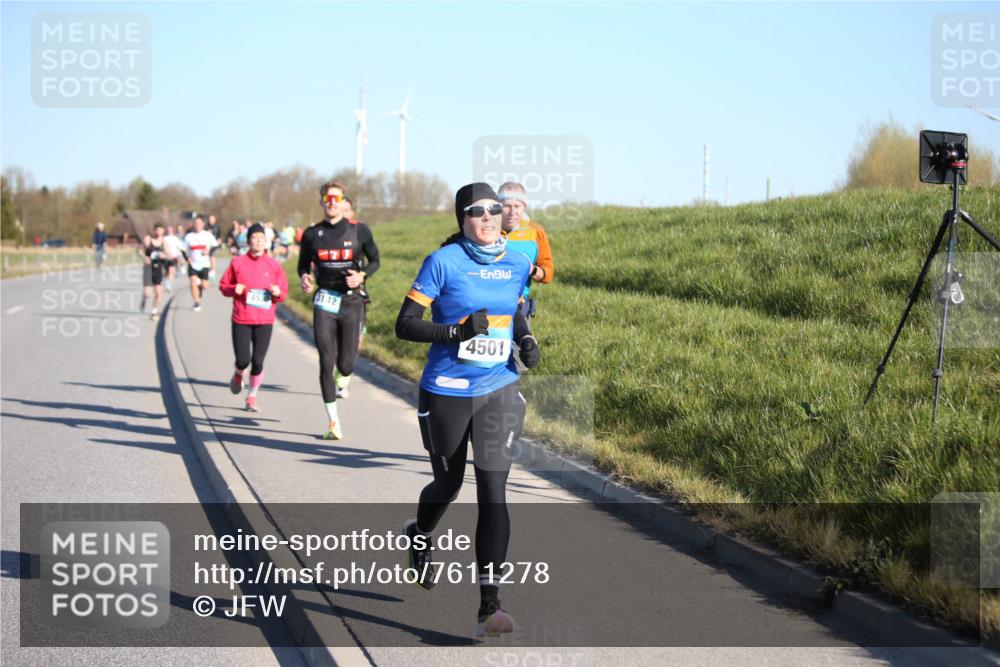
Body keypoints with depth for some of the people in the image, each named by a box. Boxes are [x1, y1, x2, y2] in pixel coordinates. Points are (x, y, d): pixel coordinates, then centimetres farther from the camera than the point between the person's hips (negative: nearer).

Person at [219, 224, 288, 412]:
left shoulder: (274, 265, 4)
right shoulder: (237, 262, 2)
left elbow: (284, 292, 9)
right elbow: (223, 285, 9)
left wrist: (278, 293, -13)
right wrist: (234, 289, -11)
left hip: (265, 321, 1)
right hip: (241, 320, -1)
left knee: (258, 361, -3)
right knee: (243, 360, -7)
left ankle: (252, 397, 15)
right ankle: (238, 375, 30)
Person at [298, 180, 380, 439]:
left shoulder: (359, 230, 0)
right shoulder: (312, 234, 4)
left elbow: (374, 260, 9)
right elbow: (303, 264, 15)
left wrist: (362, 275, -10)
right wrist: (304, 277, -8)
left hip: (352, 301, -1)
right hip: (324, 301, 1)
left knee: (345, 364, -2)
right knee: (326, 363, -6)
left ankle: (344, 379, 39)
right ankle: (333, 422, 3)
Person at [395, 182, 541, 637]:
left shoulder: (516, 265, 4)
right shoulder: (444, 262, -10)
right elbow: (405, 325, -11)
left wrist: (525, 339, 2)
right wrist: (457, 331, -24)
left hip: (499, 390, 2)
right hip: (446, 394, -2)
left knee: (493, 490, -10)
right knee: (448, 485, 15)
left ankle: (490, 603, -9)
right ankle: (419, 537, 52)